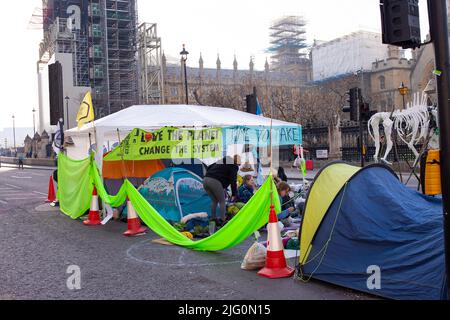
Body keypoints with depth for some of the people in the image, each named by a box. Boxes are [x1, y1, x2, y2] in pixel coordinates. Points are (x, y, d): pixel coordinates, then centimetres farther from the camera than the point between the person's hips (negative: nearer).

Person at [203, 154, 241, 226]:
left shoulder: (221, 161, 30)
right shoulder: (233, 166, 7)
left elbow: (209, 168, 31)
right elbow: (233, 181, 0)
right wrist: (234, 194, 4)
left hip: (205, 179, 7)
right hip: (215, 182, -7)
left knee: (214, 201, 22)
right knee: (222, 201, 7)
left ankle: (214, 219, 23)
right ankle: (222, 221, 2)